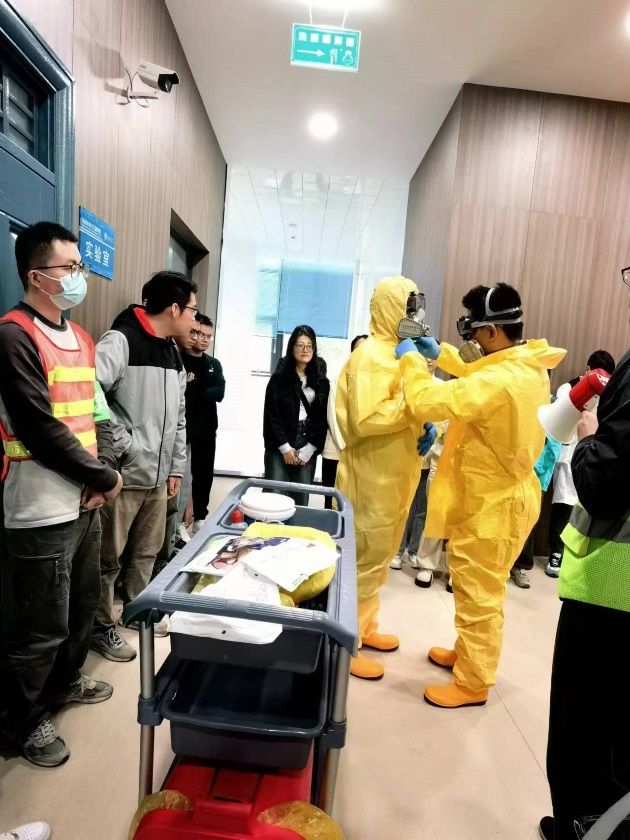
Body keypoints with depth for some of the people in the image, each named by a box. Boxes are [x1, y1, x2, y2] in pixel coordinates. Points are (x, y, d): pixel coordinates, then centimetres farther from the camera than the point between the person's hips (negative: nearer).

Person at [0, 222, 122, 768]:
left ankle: (64, 682, 45)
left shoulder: (80, 338, 12)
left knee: (83, 605, 22)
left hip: (86, 501, 8)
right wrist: (106, 477, -11)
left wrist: (105, 473, -4)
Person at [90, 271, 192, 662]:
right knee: (109, 558, 9)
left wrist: (176, 468, 14)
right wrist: (121, 444, -20)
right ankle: (102, 626, 27)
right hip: (124, 475, -8)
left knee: (148, 552, 20)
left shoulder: (174, 354, 13)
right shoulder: (121, 341, -14)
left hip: (158, 476, 8)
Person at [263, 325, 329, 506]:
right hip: (279, 448, -2)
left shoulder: (321, 382, 8)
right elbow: (271, 415, -3)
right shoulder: (279, 378, 2)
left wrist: (308, 449, -5)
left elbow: (323, 418, 4)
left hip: (307, 449, 2)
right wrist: (285, 447, -9)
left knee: (300, 500, 3)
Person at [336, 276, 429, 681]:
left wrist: (422, 428, 2)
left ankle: (364, 627, 37)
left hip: (393, 476, 10)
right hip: (372, 478, -10)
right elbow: (368, 419, -27)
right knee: (365, 561, 1)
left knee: (378, 558, 20)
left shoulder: (396, 352, 14)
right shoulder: (372, 356, -17)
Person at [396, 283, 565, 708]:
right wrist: (441, 353, 12)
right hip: (497, 495, 10)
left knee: (479, 596, 7)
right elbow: (480, 377, 22)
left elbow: (427, 401, -29)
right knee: (475, 590, 24)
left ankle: (473, 683, 26)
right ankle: (467, 654, 43)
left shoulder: (501, 381, -30)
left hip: (491, 505, -10)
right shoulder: (527, 367, 3)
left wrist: (411, 359, -11)